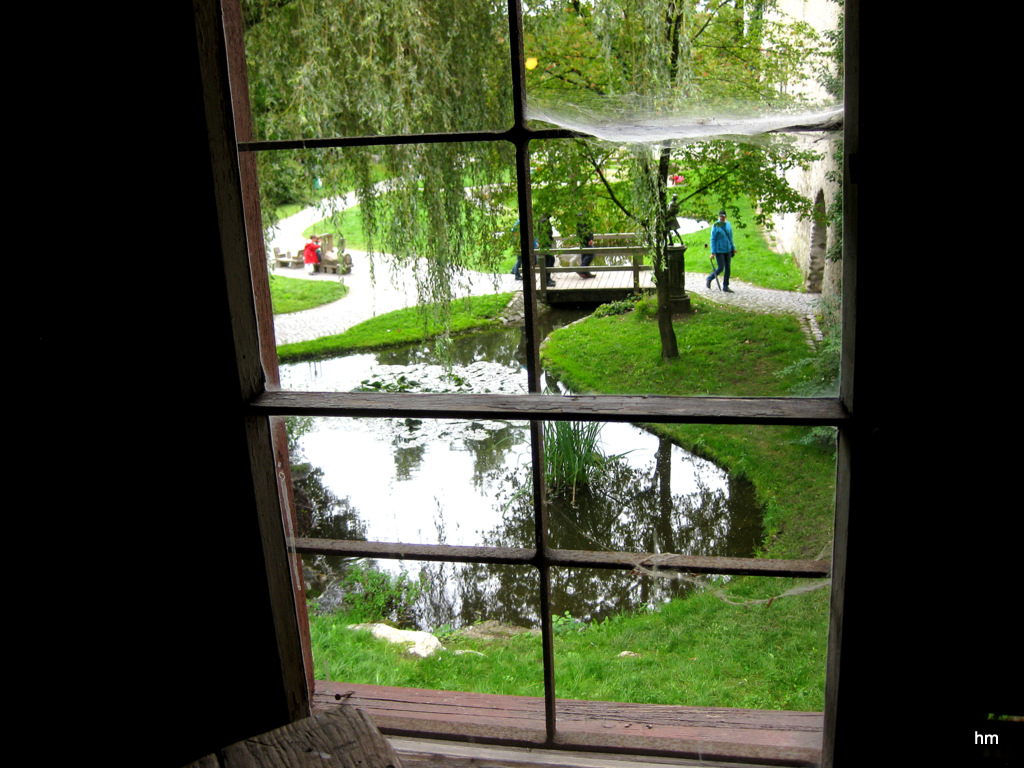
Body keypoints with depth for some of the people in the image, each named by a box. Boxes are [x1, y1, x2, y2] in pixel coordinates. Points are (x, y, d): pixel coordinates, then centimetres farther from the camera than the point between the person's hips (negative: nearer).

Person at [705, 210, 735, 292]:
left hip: (728, 249, 6)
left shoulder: (728, 224, 7)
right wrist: (713, 252, -14)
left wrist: (733, 247, 15)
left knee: (727, 268, 5)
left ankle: (725, 286, 14)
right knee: (720, 268, -6)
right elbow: (713, 239, -10)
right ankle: (709, 279, 18)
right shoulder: (716, 226, -10)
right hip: (719, 251, -6)